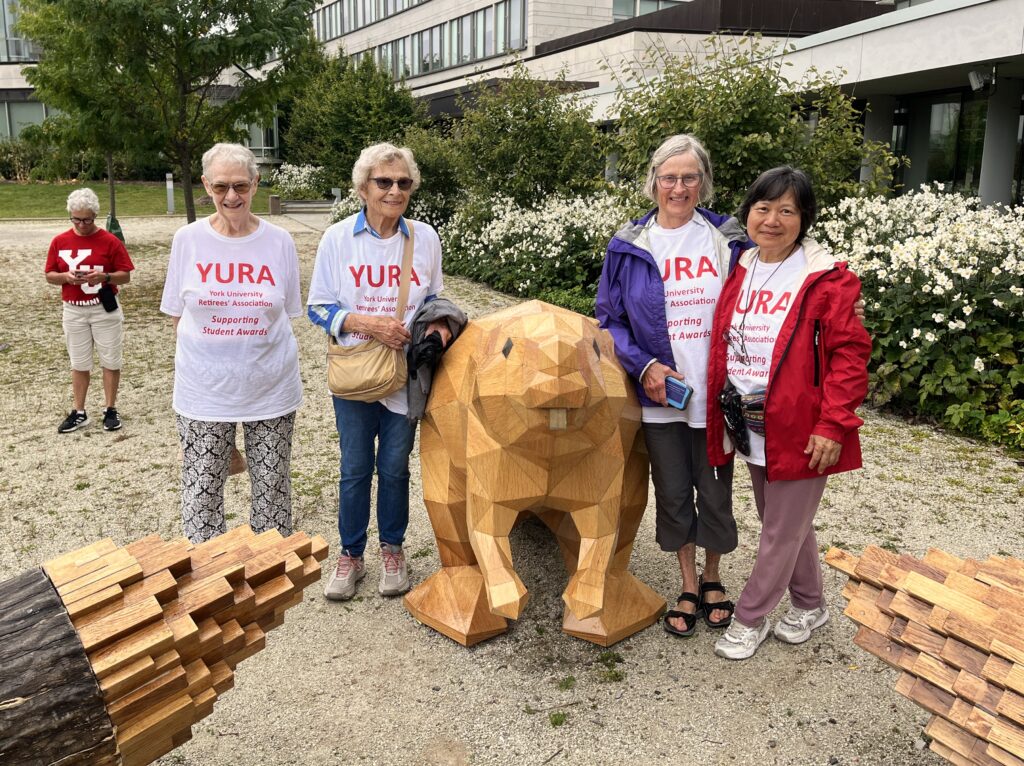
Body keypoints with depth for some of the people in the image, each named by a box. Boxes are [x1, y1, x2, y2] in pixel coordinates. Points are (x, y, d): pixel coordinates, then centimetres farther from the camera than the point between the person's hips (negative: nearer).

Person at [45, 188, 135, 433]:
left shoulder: (110, 241, -7)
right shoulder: (60, 241, 2)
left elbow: (126, 276, -6)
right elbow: (49, 275, 5)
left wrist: (104, 277, -25)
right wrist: (66, 277, -16)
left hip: (105, 309, -2)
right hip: (73, 311, 3)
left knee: (110, 361, 4)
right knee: (79, 364, 10)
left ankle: (111, 410, 15)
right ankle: (79, 412, 18)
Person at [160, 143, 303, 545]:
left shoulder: (279, 241, -3)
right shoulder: (188, 239, -2)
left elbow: (285, 314, 5)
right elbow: (178, 315, 4)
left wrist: (262, 353, -3)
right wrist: (199, 358, -4)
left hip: (270, 387, 0)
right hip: (204, 389, 0)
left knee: (272, 488, 12)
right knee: (202, 492, 8)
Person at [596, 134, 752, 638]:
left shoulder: (728, 240, -1)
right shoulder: (629, 246, 0)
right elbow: (609, 318, 3)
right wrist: (644, 366, -12)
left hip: (716, 393, 0)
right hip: (659, 394, 1)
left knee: (715, 491, 12)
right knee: (672, 494, 12)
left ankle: (712, 579, 36)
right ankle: (688, 587, 32)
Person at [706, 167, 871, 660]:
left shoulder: (827, 280, -12)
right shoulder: (740, 273, 6)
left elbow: (849, 353, -15)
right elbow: (722, 347, 12)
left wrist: (833, 425, -21)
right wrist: (725, 415, 9)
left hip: (800, 430, -6)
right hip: (752, 428, 7)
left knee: (782, 531, 6)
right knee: (786, 522, 21)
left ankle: (750, 619, 24)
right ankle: (809, 606, 41)